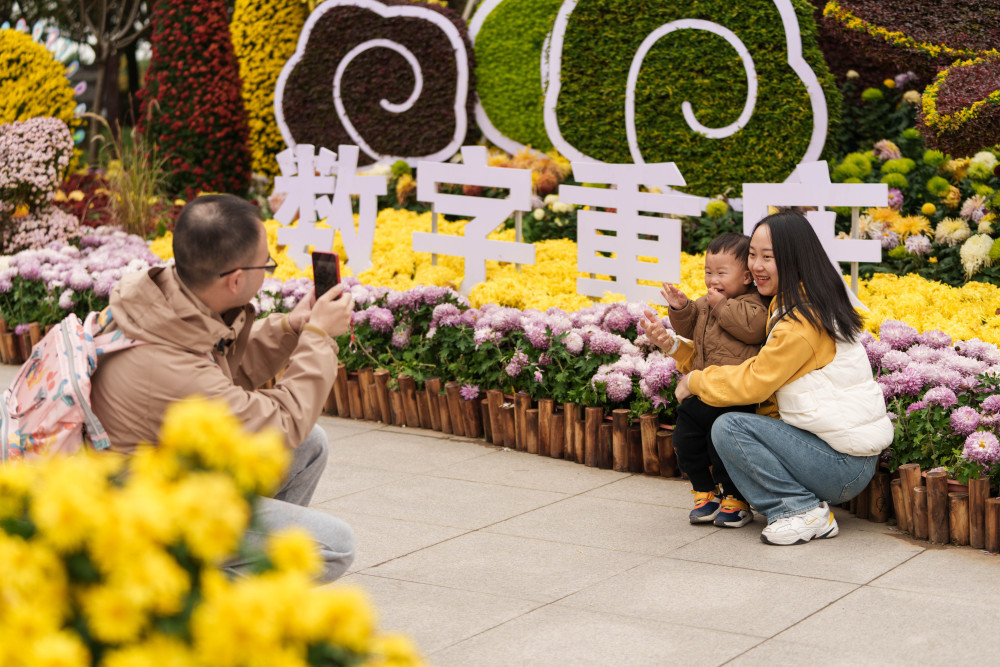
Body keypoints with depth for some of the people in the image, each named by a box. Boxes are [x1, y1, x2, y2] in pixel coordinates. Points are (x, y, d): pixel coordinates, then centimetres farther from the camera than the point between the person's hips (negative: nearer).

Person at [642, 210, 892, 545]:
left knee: (728, 428, -15)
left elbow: (754, 383, -15)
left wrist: (695, 381, 1)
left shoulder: (803, 320, -18)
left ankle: (805, 511, -10)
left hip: (843, 465, -10)